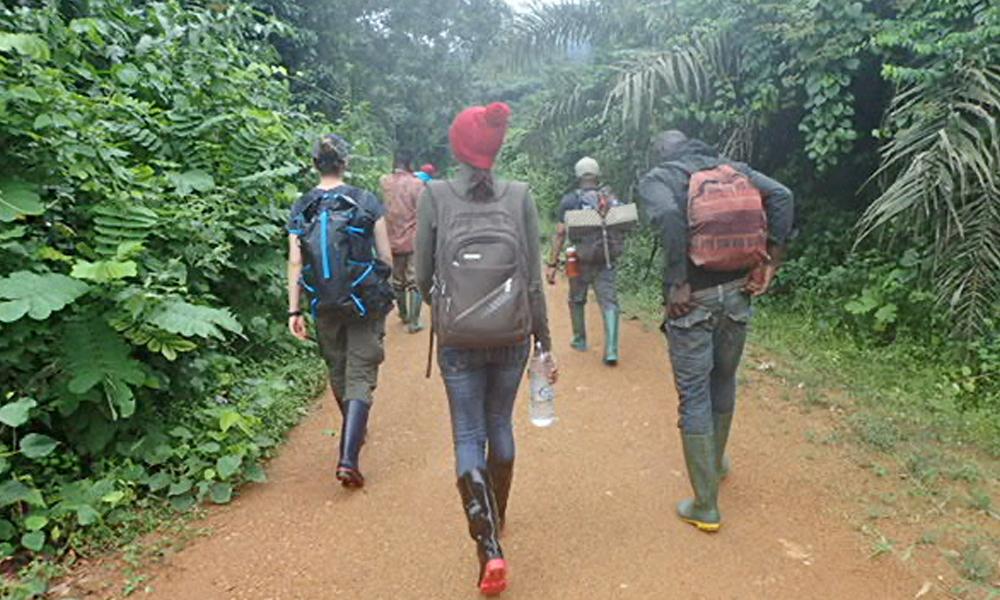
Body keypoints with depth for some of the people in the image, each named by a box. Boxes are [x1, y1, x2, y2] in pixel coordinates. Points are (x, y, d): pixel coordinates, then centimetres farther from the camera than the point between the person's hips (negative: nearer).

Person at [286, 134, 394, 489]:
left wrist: (294, 310, 0)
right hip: (364, 303, -3)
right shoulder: (366, 201, -6)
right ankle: (348, 458, -10)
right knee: (360, 376, 1)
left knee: (337, 372, 22)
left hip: (324, 306, 3)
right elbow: (386, 256, -3)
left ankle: (355, 431, 44)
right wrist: (384, 290, 13)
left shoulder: (301, 208, 0)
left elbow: (295, 262, -4)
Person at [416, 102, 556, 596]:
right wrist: (544, 342, 6)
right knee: (500, 426, 20)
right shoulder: (519, 196, -2)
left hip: (457, 339, -2)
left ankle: (489, 547, -1)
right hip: (512, 336, 2)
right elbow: (534, 278, -2)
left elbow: (423, 275, -1)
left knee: (468, 437, 8)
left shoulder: (435, 195, -5)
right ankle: (496, 517, 40)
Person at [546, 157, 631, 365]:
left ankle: (580, 340, 34)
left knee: (577, 301, 19)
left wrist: (552, 264, -7)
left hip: (581, 261, -1)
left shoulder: (569, 201, -4)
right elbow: (623, 228, 8)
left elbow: (560, 234, -8)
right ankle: (611, 350, -10)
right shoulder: (612, 198, 5)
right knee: (609, 303, 1)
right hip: (607, 261, 1)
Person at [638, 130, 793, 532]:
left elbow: (669, 217, -23)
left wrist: (676, 284, -19)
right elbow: (781, 196, -1)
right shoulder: (733, 168, 12)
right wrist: (771, 261, 0)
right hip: (738, 293, 5)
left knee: (694, 398, 3)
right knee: (723, 382, 23)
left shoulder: (657, 178, -2)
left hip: (692, 301, -5)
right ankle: (716, 461, 44)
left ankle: (705, 507, 11)